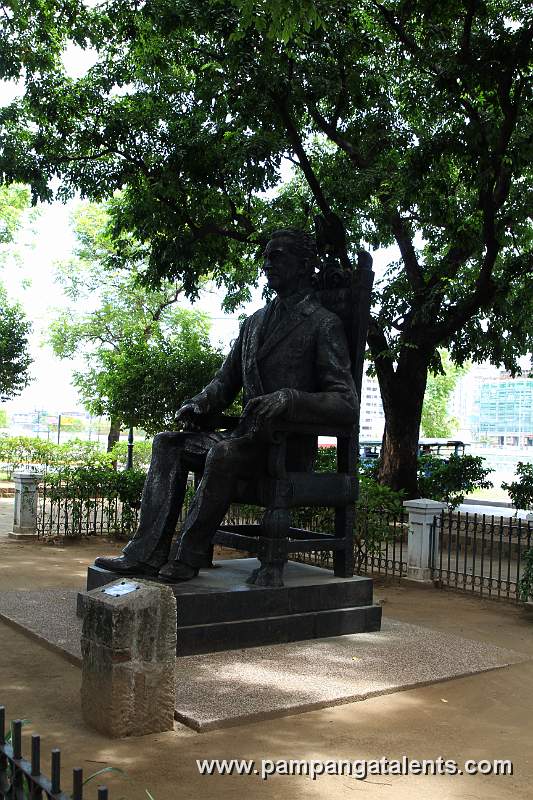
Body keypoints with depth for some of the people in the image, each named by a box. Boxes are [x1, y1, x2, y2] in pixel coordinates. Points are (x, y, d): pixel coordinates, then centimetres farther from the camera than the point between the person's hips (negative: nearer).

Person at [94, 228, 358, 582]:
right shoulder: (254, 322, 18)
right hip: (247, 438, 7)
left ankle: (188, 556, -23)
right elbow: (226, 383, 23)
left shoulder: (324, 324, -6)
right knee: (168, 443, -7)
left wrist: (289, 398, -30)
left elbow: (347, 406, -13)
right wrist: (201, 403, 0)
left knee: (224, 452, -33)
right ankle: (149, 552, -17)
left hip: (291, 447, -7)